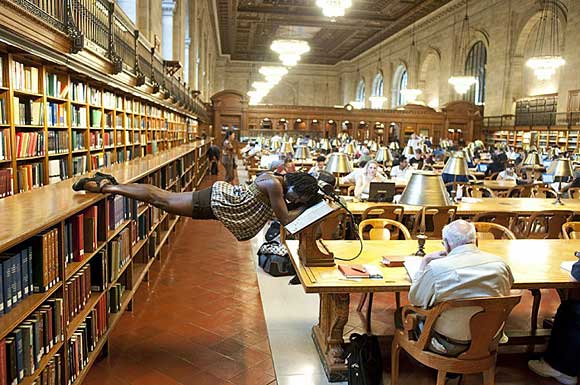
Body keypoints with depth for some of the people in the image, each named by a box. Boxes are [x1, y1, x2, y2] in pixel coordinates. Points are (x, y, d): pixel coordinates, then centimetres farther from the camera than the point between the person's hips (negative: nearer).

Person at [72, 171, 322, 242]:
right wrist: (305, 207, -11)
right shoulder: (274, 185, -25)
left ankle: (106, 183, 25)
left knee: (162, 197, 15)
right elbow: (285, 219, -22)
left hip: (223, 197, 8)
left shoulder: (278, 180, 3)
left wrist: (309, 199, 8)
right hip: (217, 201, -8)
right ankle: (102, 187, 11)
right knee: (161, 200, 1)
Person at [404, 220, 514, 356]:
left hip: (449, 347, -5)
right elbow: (506, 293, 12)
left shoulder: (436, 268, -24)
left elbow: (414, 299, -7)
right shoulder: (500, 263, -11)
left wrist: (425, 261, -2)